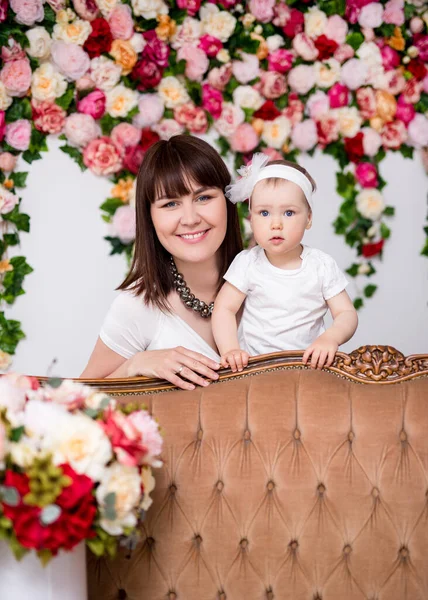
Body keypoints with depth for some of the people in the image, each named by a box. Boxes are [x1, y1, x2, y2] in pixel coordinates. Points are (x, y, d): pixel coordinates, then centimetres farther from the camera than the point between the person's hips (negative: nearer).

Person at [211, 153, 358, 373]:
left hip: (309, 364, 0)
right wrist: (230, 350, -17)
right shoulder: (247, 263, -1)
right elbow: (224, 309, 1)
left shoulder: (323, 266, -1)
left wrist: (330, 338, -22)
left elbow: (347, 314, 1)